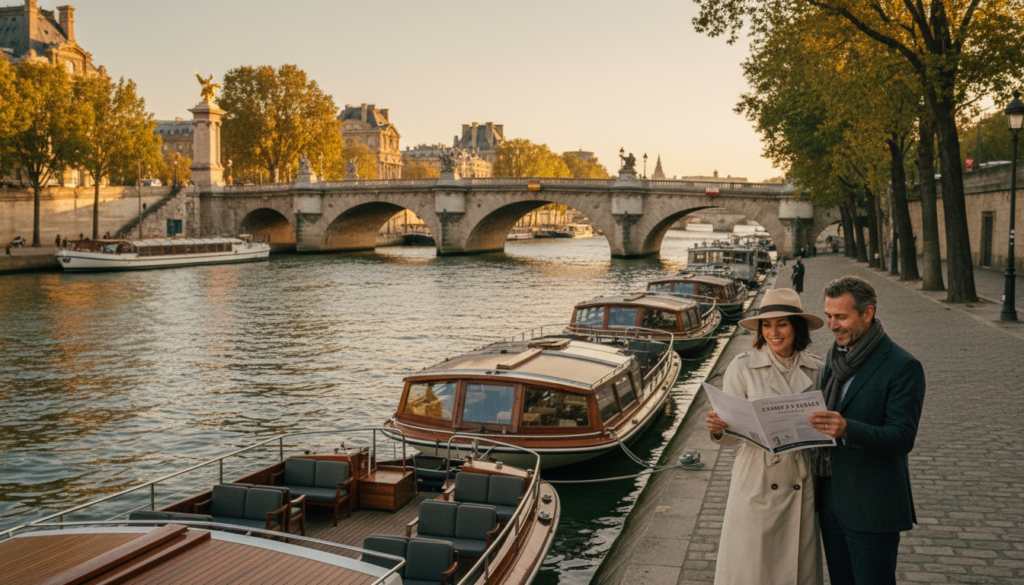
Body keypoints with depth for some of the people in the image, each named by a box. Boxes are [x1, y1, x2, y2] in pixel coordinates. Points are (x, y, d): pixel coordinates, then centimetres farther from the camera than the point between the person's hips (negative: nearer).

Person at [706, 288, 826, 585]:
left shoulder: (816, 370, 3)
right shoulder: (742, 367, -6)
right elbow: (731, 437, -4)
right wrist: (718, 430, -24)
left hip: (802, 488, 3)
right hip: (756, 485, -2)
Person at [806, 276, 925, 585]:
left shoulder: (903, 367, -14)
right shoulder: (835, 357, 9)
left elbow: (902, 437, -20)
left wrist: (847, 429, -34)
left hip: (872, 507, -7)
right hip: (831, 499, 7)